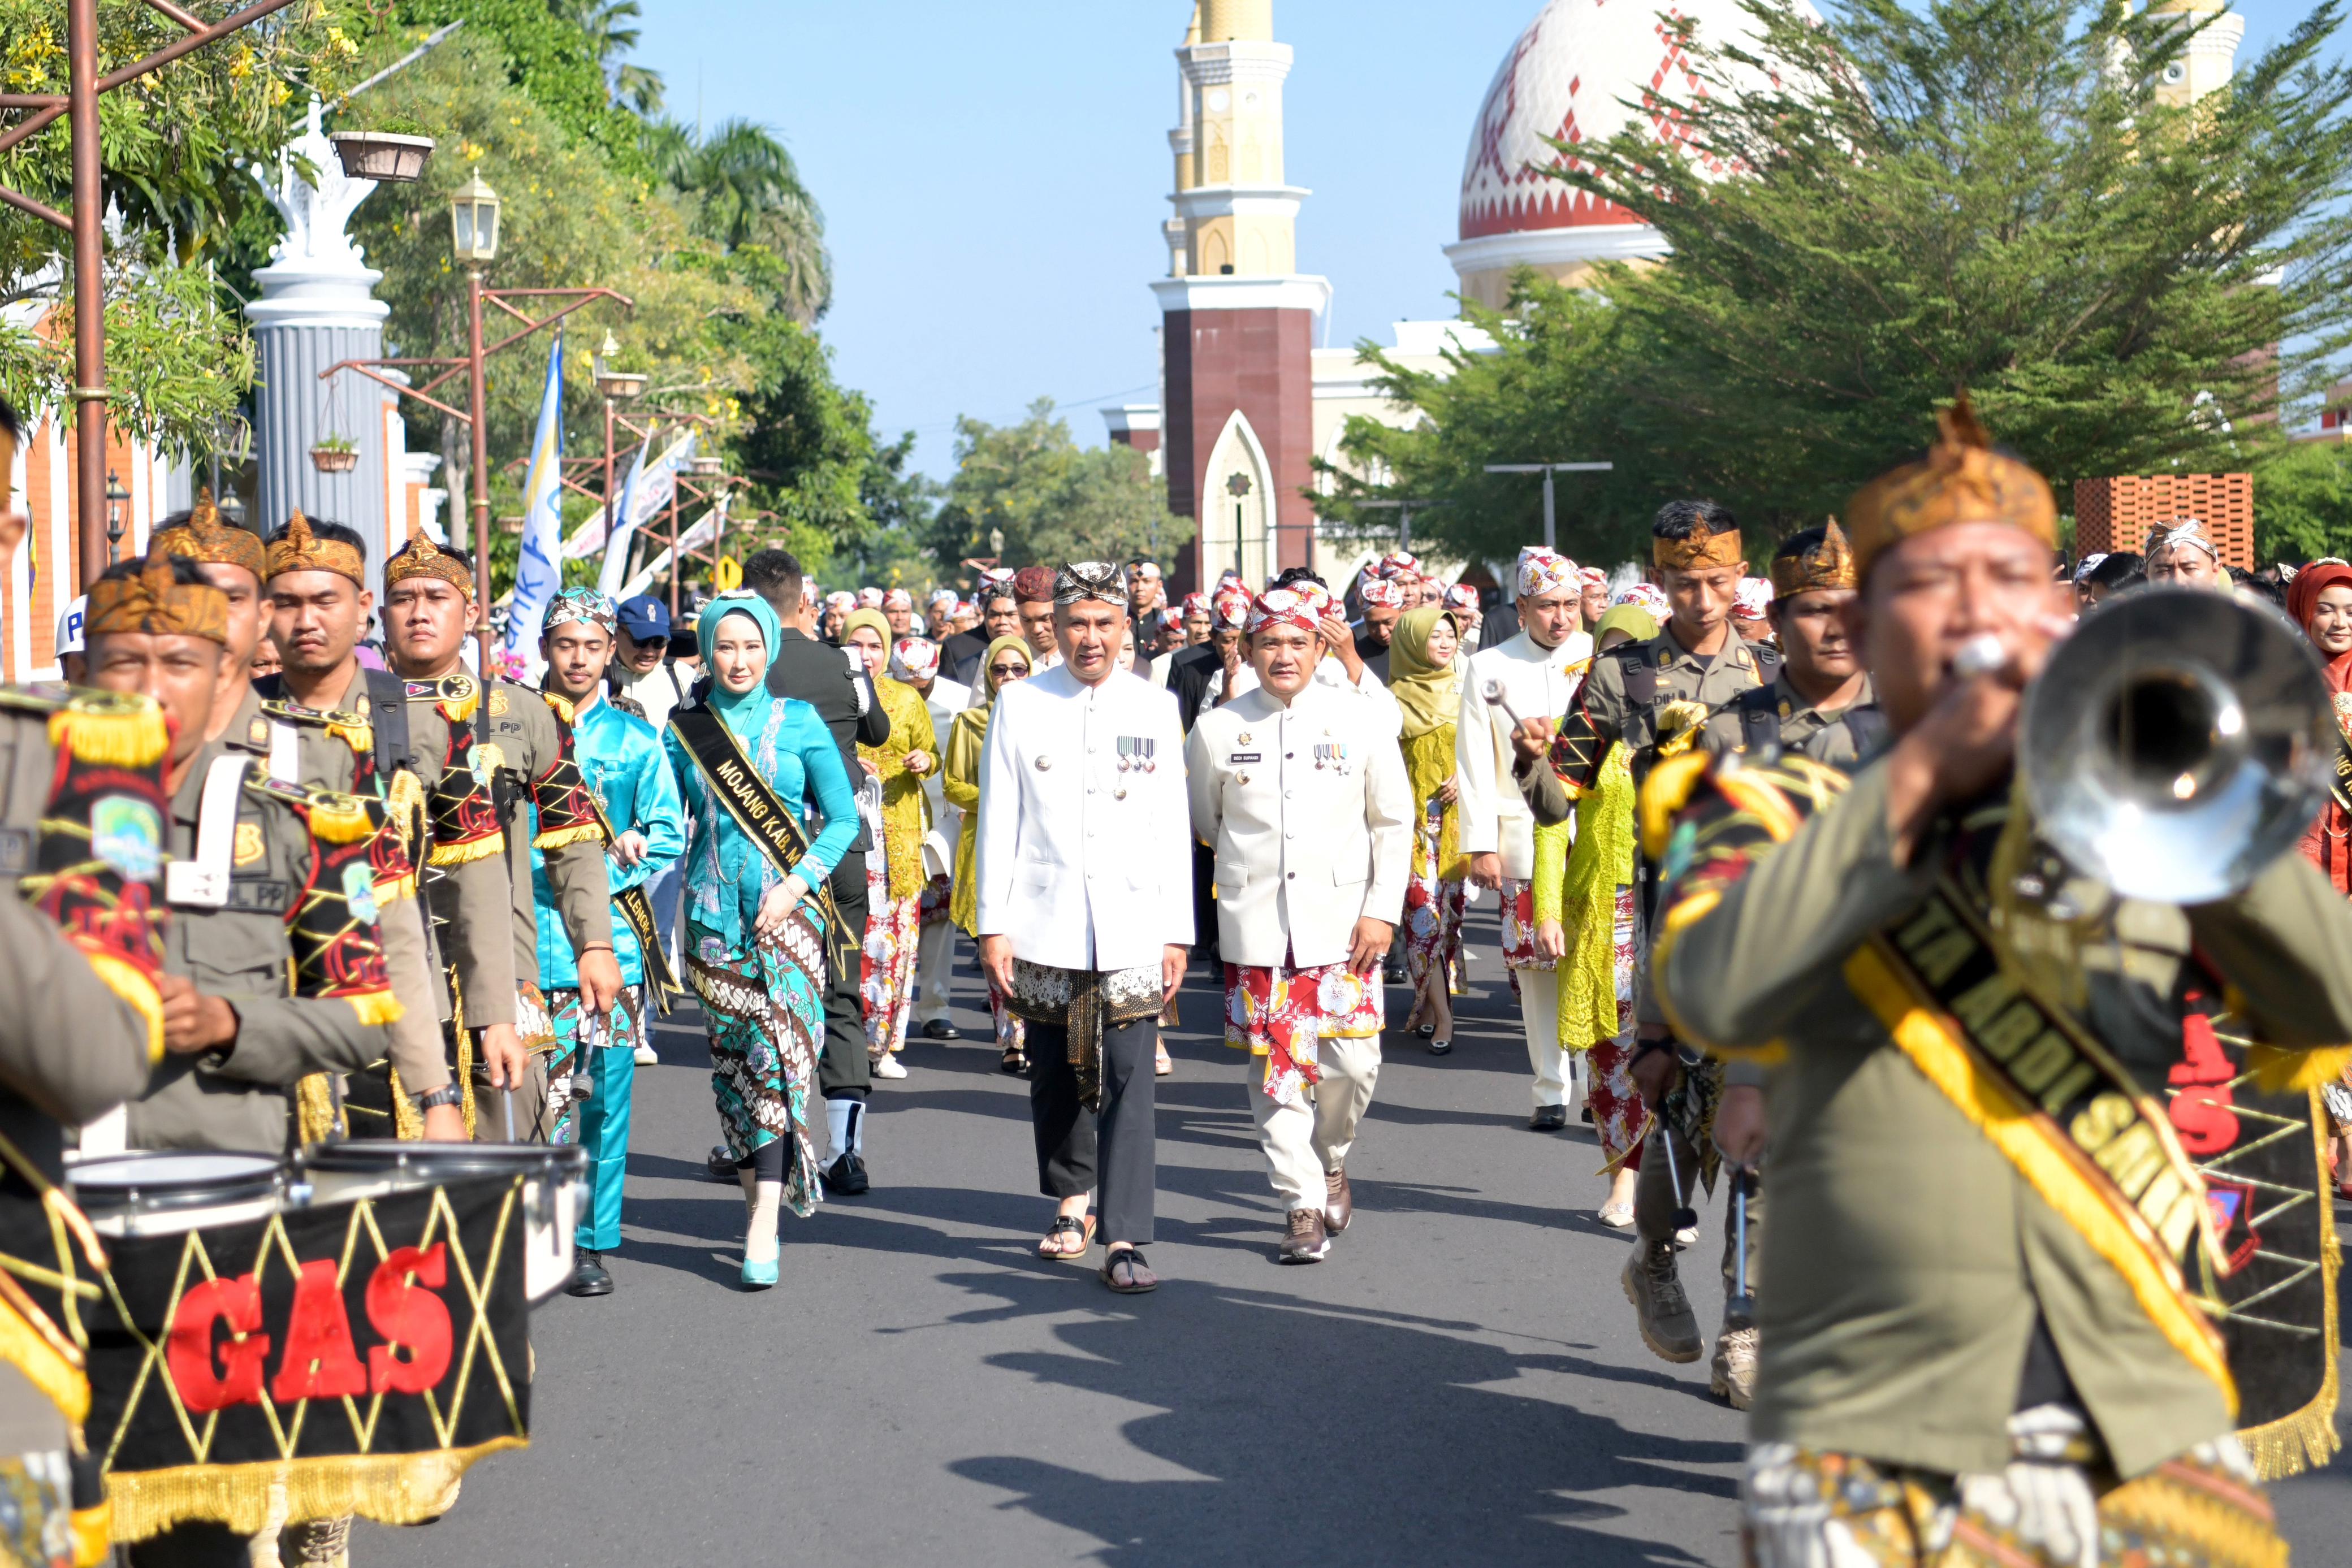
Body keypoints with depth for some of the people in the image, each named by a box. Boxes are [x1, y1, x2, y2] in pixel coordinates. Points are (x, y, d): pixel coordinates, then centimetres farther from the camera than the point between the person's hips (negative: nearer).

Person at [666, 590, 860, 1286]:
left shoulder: (798, 722, 2)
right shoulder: (684, 730, 7)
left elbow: (843, 817, 2)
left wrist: (795, 885, -9)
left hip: (787, 908, -3)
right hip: (713, 913, 3)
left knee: (778, 1052, -13)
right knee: (730, 1058, 6)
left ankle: (765, 1226, -18)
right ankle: (754, 1191, 20)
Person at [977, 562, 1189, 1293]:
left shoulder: (1155, 708, 6)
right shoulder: (1020, 705, 3)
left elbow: (1172, 829, 7)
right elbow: (998, 822, 4)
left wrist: (1177, 932, 4)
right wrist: (993, 925, -1)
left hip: (1131, 929, 0)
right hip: (1045, 926, 1)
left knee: (1128, 1082, -8)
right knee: (1055, 1077, 9)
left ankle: (1124, 1241, -8)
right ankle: (1071, 1203, 30)